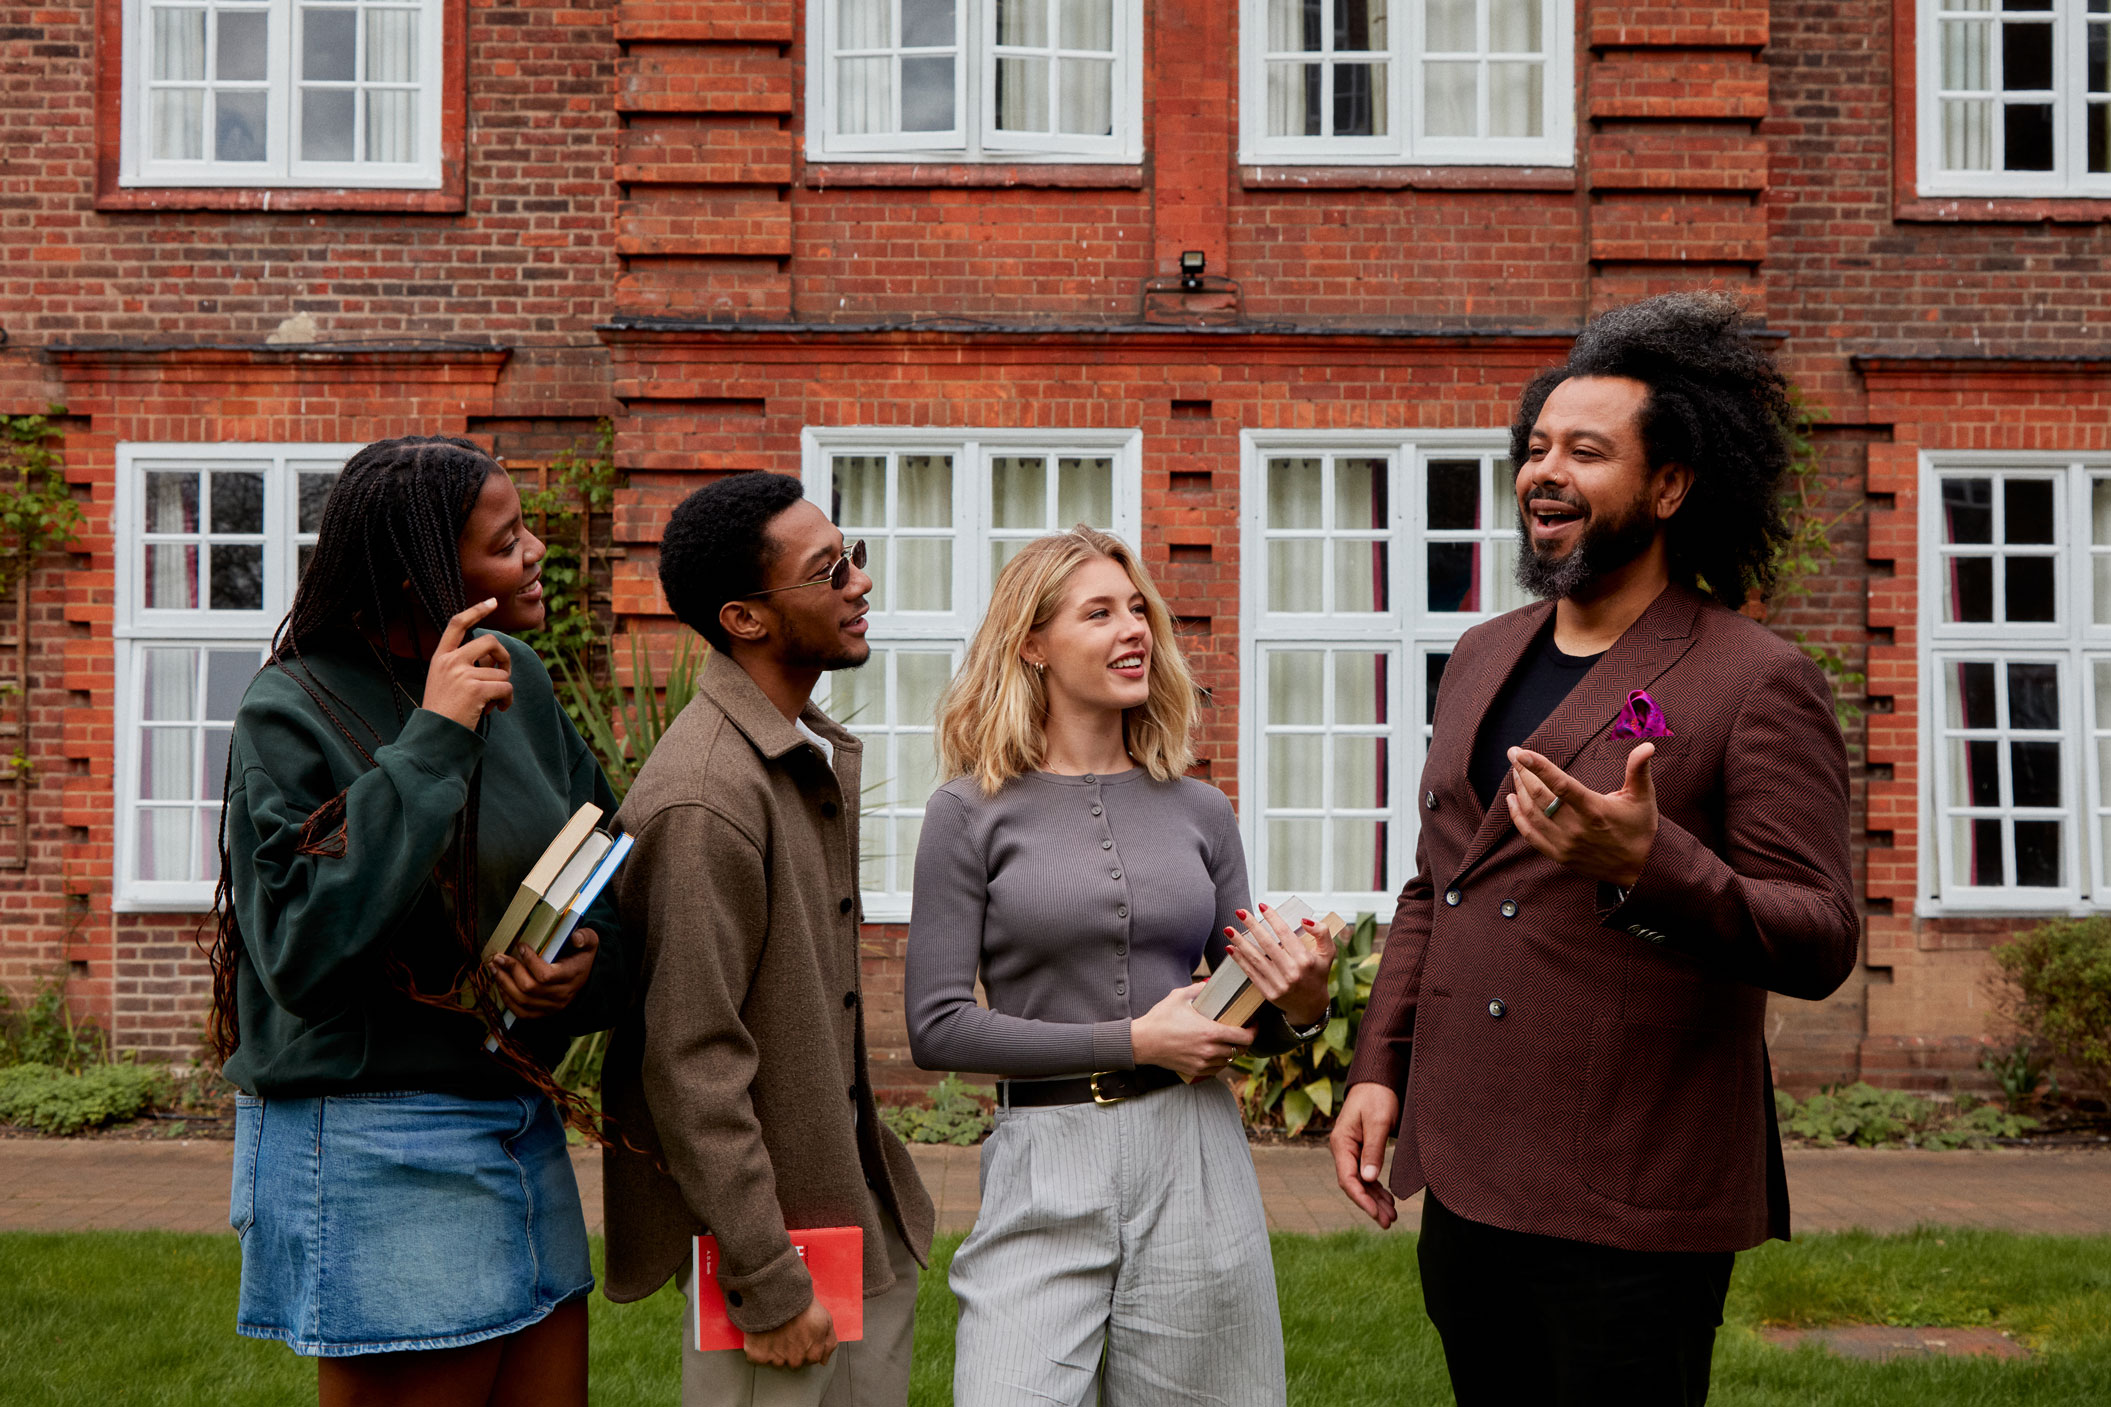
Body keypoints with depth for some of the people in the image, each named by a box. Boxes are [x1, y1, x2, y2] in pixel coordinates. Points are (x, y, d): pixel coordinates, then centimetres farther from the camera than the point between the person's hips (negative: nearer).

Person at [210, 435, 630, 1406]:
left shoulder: (516, 679, 6)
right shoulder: (293, 711, -13)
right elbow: (306, 952, -25)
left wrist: (591, 962, -9)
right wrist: (431, 741, -24)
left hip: (522, 1132, 7)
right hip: (377, 1153, -7)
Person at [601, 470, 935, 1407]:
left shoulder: (824, 756, 10)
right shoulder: (703, 800, -21)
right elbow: (691, 1063, -22)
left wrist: (882, 1202, 17)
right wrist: (768, 1282, -19)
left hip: (868, 1223, 9)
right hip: (767, 1228, -9)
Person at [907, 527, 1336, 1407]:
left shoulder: (1198, 812, 9)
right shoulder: (973, 812, -1)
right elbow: (936, 1027, -7)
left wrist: (1299, 1008, -7)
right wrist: (1132, 1042, -11)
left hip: (1193, 1166, 3)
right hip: (1044, 1169, -3)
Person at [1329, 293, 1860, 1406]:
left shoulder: (1759, 683, -9)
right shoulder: (1484, 658, 13)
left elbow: (1820, 946, -14)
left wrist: (1648, 865, -29)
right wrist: (1379, 1067, 10)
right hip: (1464, 1186, 7)